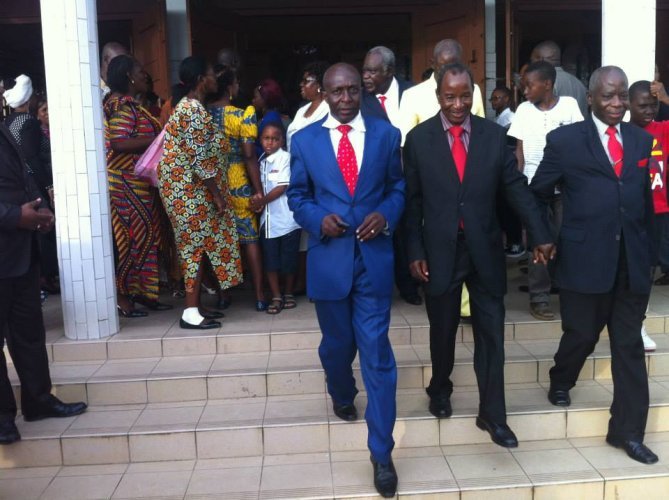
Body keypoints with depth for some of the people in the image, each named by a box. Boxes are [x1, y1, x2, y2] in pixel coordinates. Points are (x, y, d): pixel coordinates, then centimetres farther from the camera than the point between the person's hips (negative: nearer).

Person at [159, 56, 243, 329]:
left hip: (186, 187, 10)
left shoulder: (188, 105, 15)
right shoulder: (194, 109, -17)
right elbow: (200, 158, -21)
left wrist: (214, 191, 19)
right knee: (196, 245, -5)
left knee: (197, 245, 12)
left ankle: (195, 306, 19)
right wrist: (216, 194, -17)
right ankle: (191, 313, 0)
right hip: (189, 189, -10)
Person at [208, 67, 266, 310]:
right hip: (237, 182, -3)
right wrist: (259, 190, -9)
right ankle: (259, 296, 8)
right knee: (250, 237, 6)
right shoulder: (242, 116, -10)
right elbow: (250, 156, -13)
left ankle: (223, 294, 18)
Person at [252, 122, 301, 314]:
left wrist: (262, 201, -9)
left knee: (289, 260, 5)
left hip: (287, 218, -5)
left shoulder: (285, 157, -7)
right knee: (270, 260, 4)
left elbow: (282, 187, -12)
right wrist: (258, 197, -9)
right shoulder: (261, 161, 11)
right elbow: (260, 187, 13)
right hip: (268, 219, 5)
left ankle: (288, 293, 22)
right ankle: (276, 297, 13)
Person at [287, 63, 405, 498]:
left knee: (377, 353, -3)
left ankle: (382, 453, 7)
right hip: (328, 259, 1)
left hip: (374, 258, -1)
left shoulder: (386, 134, 3)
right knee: (337, 345, 19)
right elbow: (298, 195, 7)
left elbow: (399, 187, 7)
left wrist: (386, 215, -13)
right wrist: (318, 218, -12)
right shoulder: (304, 140, 3)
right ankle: (342, 395, 52)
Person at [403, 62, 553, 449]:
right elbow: (412, 200, -1)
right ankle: (440, 390, 41)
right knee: (443, 330, 14)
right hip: (440, 250, -1)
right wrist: (415, 251, -5)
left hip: (485, 249, 1)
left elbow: (517, 187, 0)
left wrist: (540, 235, -8)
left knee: (492, 333, 5)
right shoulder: (418, 139, -3)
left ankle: (492, 414, 18)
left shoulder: (494, 135, 1)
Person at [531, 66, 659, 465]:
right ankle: (561, 382, 42)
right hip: (585, 259, -3)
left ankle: (628, 431, 18)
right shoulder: (565, 140, -1)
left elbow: (646, 200, 11)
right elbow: (538, 194, 7)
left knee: (630, 345, 8)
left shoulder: (643, 141, 10)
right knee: (581, 334, 10)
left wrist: (650, 251, 11)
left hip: (633, 261, 3)